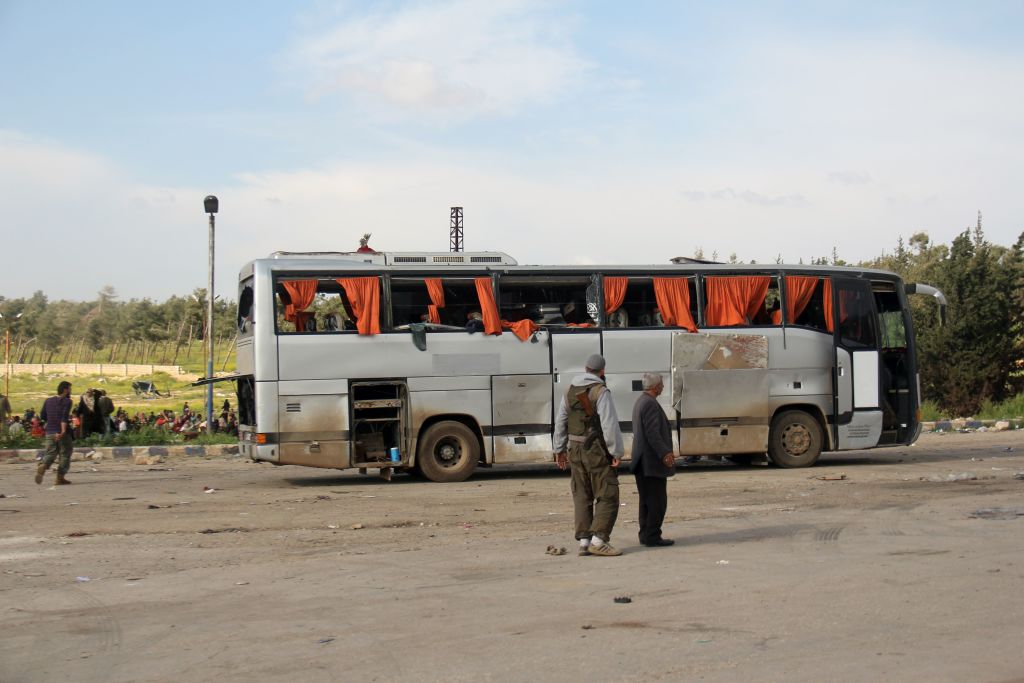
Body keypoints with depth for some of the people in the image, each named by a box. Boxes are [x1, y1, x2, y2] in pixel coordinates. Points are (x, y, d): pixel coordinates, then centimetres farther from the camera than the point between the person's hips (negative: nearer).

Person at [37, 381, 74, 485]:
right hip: (62, 433, -5)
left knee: (50, 453, 8)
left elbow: (42, 415, 15)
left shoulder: (48, 400, 11)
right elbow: (65, 416, -21)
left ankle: (42, 467, -22)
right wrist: (63, 430, -31)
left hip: (50, 432, 5)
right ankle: (60, 477, 5)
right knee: (65, 454, 7)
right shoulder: (67, 401, -8)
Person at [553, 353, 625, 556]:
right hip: (597, 450, -7)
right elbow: (610, 424, -20)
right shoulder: (601, 392, -13)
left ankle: (584, 541, 10)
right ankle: (598, 540, -10)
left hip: (577, 449, 7)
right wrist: (616, 452, -16)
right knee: (607, 496, -2)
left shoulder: (571, 391, 9)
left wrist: (559, 449, 21)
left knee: (582, 496, 12)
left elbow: (560, 422, 14)